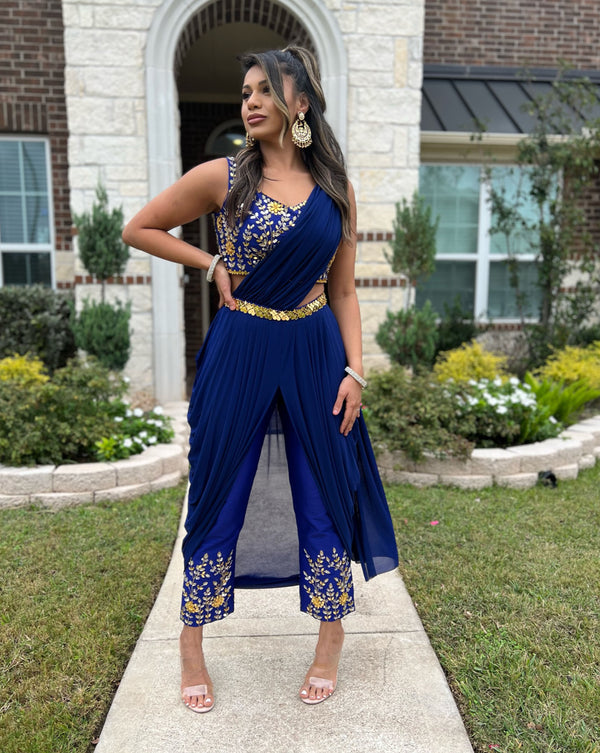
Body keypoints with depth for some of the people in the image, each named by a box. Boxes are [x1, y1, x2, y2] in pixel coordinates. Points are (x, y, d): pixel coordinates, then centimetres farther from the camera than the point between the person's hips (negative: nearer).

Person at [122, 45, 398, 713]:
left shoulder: (335, 189, 6)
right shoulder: (222, 176, -1)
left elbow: (343, 291, 8)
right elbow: (139, 229, 8)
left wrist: (354, 371, -2)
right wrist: (213, 264, -1)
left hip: (315, 354, 2)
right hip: (239, 353, -2)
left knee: (324, 496, 9)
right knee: (219, 498, 6)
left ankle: (330, 645, 31)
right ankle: (191, 649, 28)